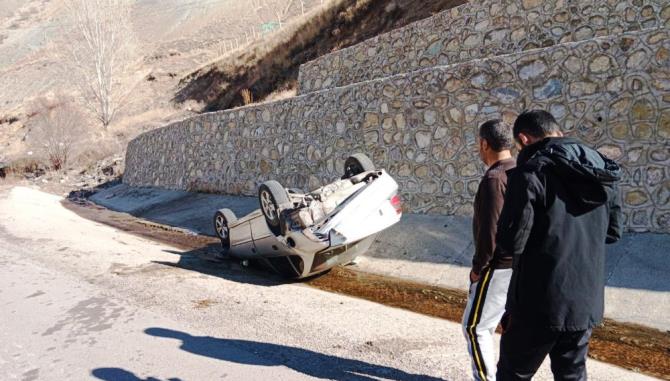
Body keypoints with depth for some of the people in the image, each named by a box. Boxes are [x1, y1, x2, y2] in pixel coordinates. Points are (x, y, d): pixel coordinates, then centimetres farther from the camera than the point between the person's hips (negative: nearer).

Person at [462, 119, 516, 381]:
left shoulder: (494, 179, -19)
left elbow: (489, 229, -22)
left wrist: (479, 266, -11)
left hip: (500, 267, -9)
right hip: (521, 264, 9)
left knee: (475, 327, 3)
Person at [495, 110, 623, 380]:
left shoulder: (531, 172, -17)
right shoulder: (600, 168, 5)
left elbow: (510, 243, -18)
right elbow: (612, 233, 15)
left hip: (539, 303, -6)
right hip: (587, 301, 6)